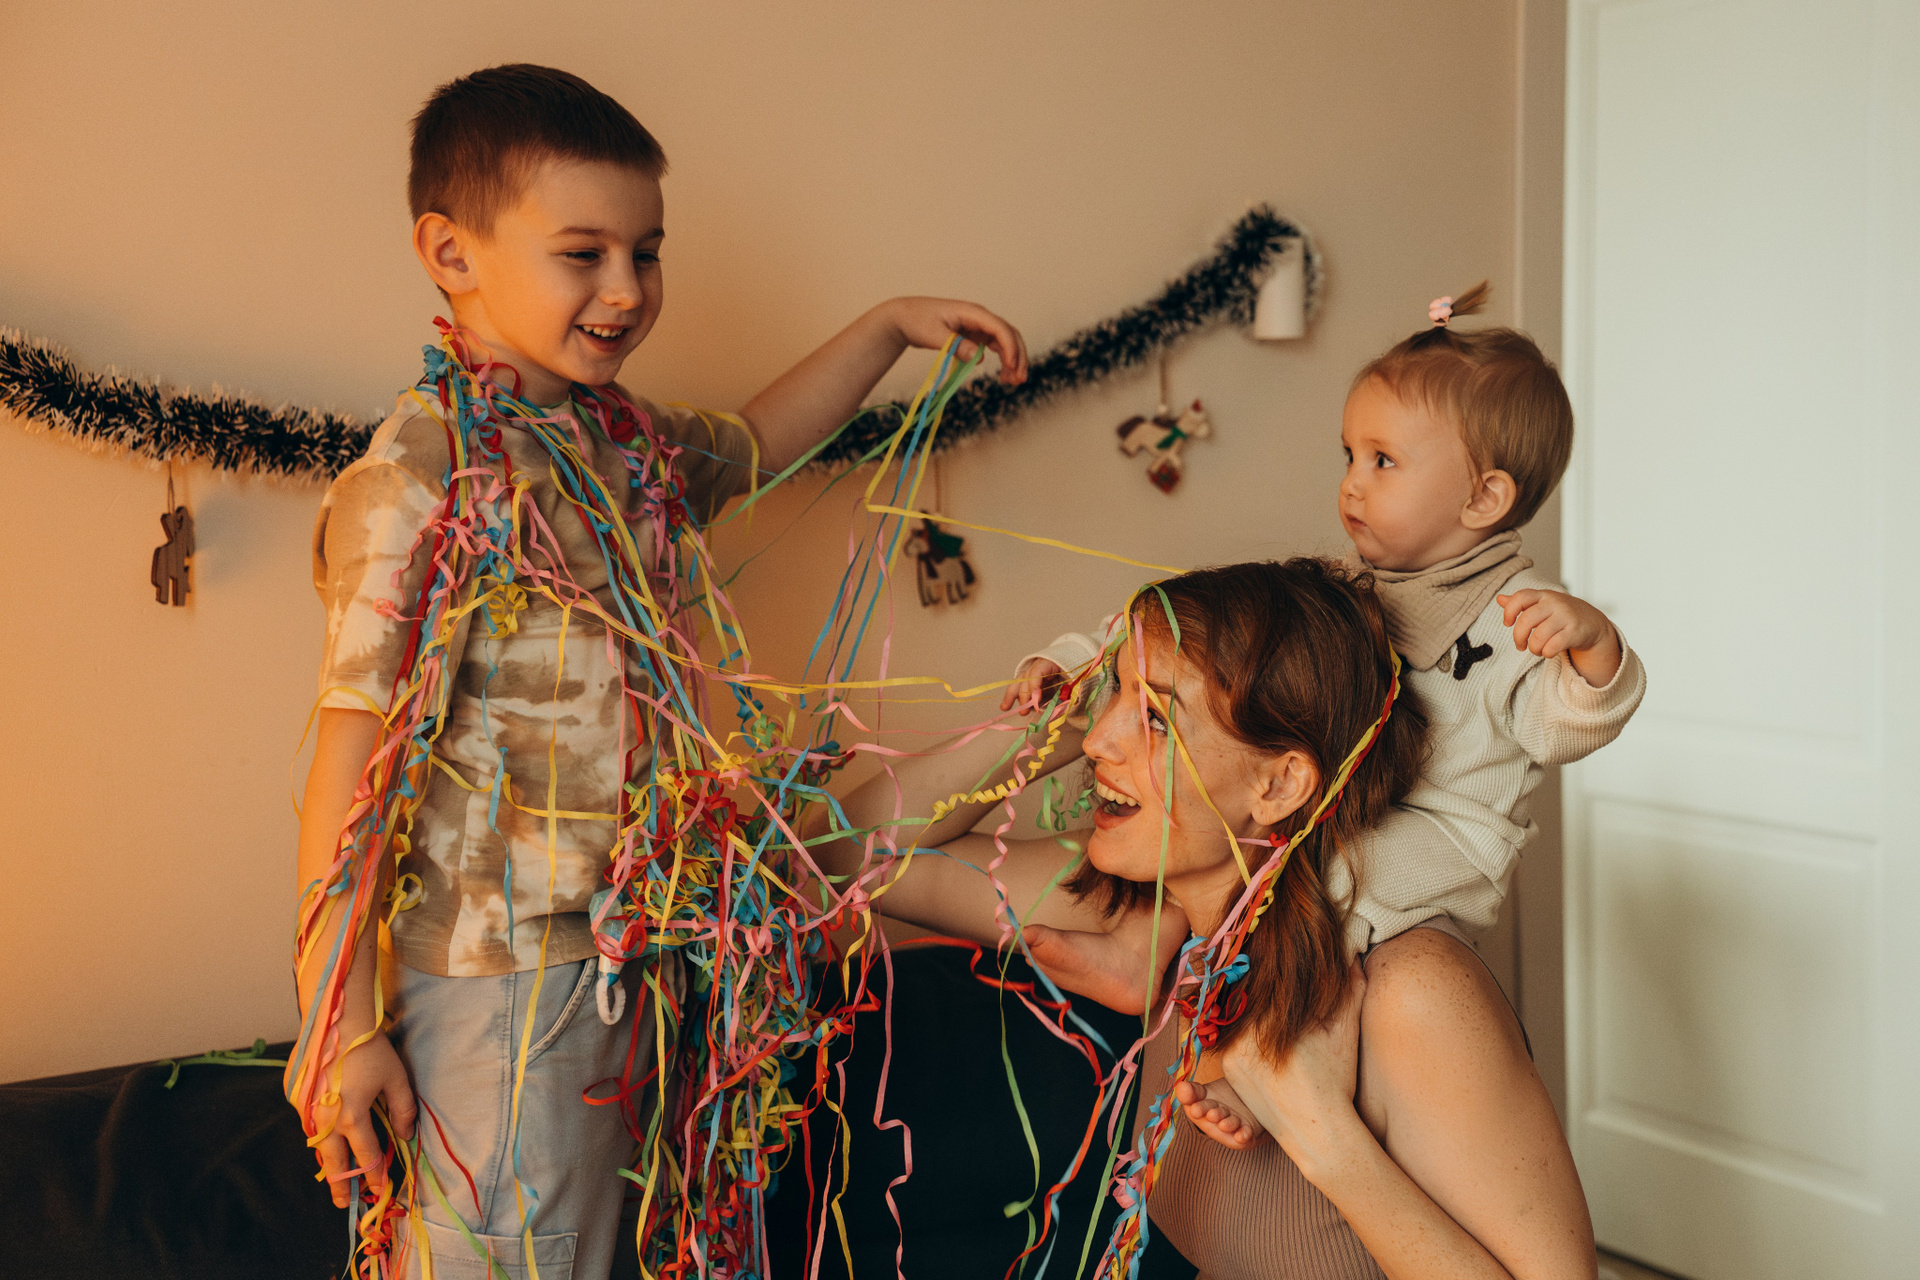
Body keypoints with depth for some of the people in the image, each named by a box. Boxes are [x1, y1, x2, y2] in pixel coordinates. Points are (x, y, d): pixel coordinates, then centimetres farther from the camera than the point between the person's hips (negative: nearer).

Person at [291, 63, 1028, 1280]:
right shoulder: (413, 483, -19)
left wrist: (890, 325, 20)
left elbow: (755, 442, 27)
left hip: (620, 942, 8)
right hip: (490, 975, -7)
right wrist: (343, 1026, -18)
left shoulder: (626, 440, 5)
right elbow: (350, 764, -20)